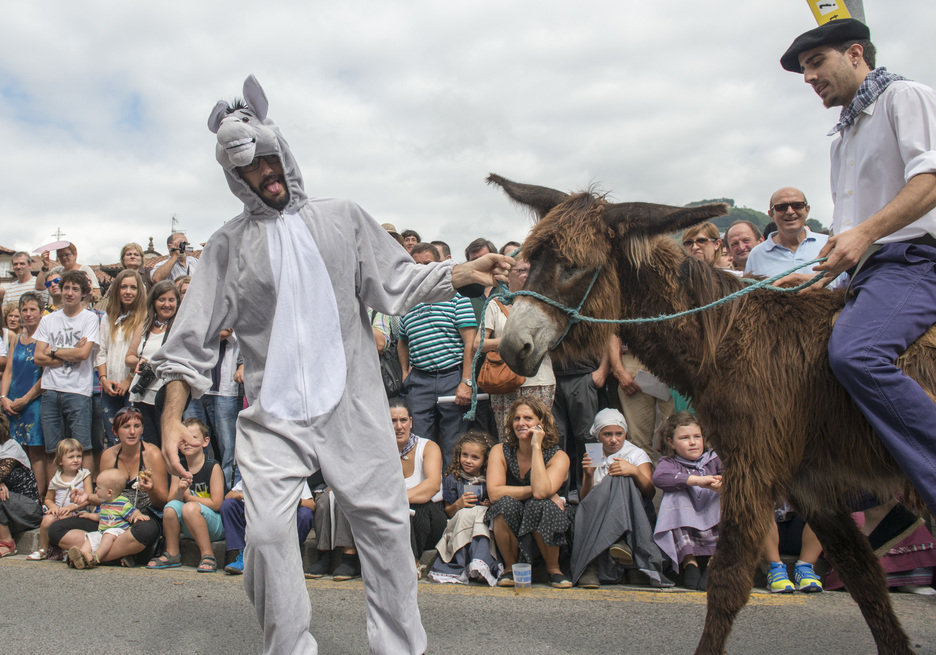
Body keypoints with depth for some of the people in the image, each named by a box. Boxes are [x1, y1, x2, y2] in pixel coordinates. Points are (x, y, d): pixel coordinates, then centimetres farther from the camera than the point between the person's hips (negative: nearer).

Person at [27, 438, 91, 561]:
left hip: (77, 513, -3)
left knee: (64, 517, -33)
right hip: (58, 511, 3)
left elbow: (89, 498, -5)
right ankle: (43, 550, -3)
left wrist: (72, 506, -18)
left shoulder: (84, 475, 2)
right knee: (47, 520, -26)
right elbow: (48, 499, 22)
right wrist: (53, 506, -2)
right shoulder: (55, 481, 10)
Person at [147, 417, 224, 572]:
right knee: (171, 507, -19)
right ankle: (172, 554, -1)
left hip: (217, 525, -5)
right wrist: (179, 492, -22)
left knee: (190, 508, -30)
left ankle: (208, 555, -20)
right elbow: (170, 500, 0)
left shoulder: (213, 467, -10)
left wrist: (187, 497, -7)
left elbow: (216, 503, -15)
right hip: (189, 529, 5)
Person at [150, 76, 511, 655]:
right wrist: (173, 415, -6)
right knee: (267, 533, -8)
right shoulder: (229, 245, 6)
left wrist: (464, 273, -2)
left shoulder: (344, 219, 9)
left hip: (353, 406, 1)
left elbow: (398, 283, 10)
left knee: (385, 524, 5)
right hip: (273, 416, 0)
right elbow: (193, 337, 3)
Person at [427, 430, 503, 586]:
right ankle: (459, 565, -33)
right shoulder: (452, 479, 6)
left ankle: (480, 562, -43)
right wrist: (458, 504, -13)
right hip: (458, 528, 0)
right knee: (467, 513, -31)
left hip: (484, 526, 0)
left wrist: (491, 505, -11)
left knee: (481, 512, -30)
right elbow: (448, 512, 7)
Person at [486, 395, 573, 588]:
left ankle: (553, 568, -7)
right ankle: (510, 567, -6)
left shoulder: (558, 456, -8)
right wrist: (534, 490, -20)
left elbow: (541, 491, -27)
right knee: (507, 503, -30)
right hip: (510, 528, 1)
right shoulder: (500, 451, -3)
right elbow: (494, 493, -18)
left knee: (539, 505, -32)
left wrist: (536, 446, -21)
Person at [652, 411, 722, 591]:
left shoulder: (714, 460, 13)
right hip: (683, 530, -1)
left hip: (713, 528, 1)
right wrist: (697, 480, -28)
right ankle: (688, 562, -29)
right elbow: (658, 477, -18)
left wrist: (722, 485, -32)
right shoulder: (669, 463, 7)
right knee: (675, 495, -24)